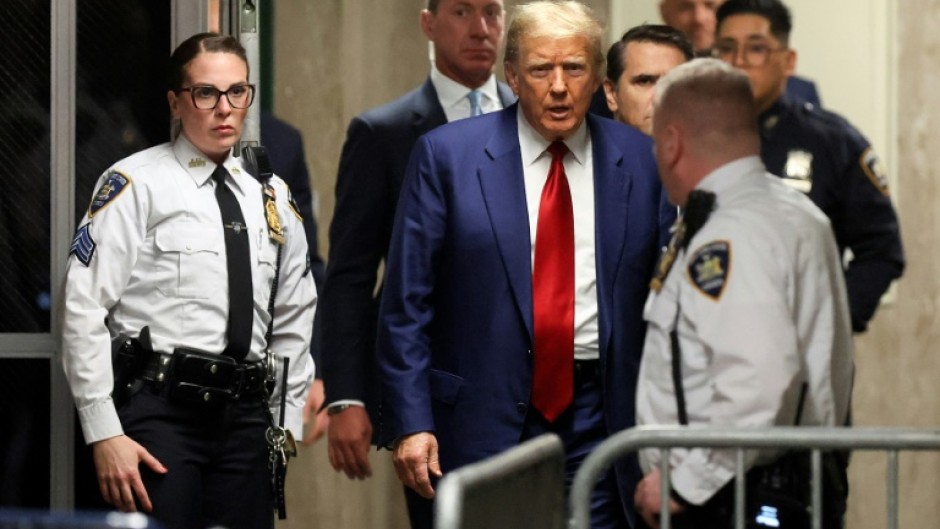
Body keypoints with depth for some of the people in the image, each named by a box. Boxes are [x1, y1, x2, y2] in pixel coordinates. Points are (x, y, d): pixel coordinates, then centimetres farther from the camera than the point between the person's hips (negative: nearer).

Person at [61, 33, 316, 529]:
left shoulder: (270, 197, 14)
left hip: (246, 417, 5)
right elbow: (83, 310, -7)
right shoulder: (136, 184, -3)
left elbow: (294, 322, 20)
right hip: (160, 413, -5)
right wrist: (104, 433, -12)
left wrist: (288, 429, 13)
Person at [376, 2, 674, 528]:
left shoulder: (644, 163, 5)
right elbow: (406, 302, -1)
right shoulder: (446, 155, 0)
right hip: (482, 421, -1)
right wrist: (410, 422, -8)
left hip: (600, 422, 1)